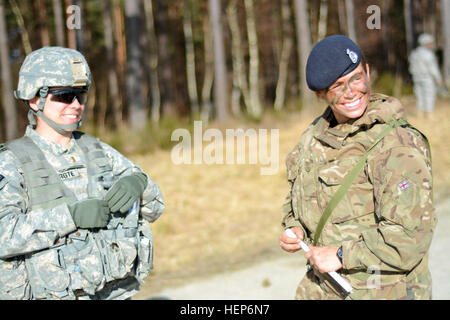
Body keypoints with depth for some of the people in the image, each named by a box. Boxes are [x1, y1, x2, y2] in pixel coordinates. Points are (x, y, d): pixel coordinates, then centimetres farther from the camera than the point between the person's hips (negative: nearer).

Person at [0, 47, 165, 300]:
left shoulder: (100, 152, 11)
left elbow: (153, 208, 13)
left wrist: (138, 182, -8)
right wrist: (71, 215, -23)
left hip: (118, 292, 5)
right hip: (52, 294, -4)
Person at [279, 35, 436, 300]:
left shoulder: (398, 146, -17)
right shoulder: (316, 135, 6)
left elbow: (410, 238, -22)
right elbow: (297, 196, 23)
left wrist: (341, 256, -18)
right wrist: (295, 229, 3)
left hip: (382, 291, -6)